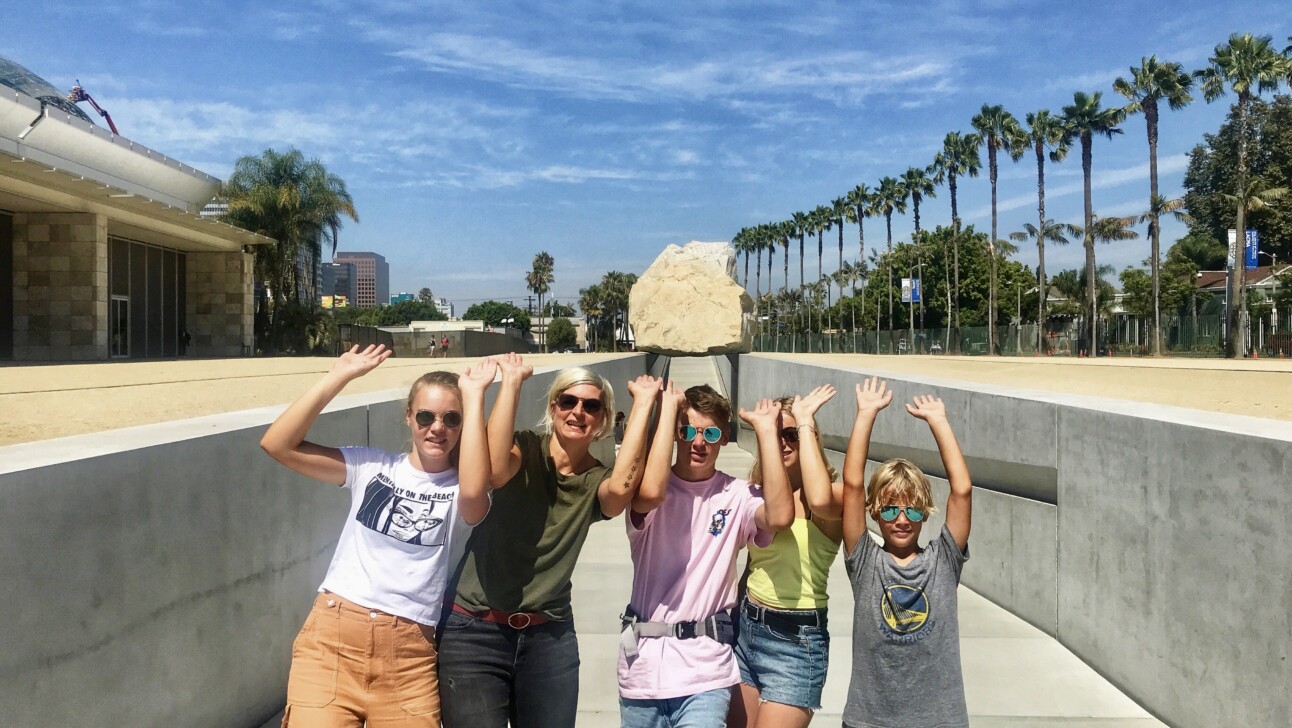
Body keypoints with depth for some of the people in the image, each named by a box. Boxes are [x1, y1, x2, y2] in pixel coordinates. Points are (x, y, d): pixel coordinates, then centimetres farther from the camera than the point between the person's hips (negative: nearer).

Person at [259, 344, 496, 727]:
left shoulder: (458, 493, 3)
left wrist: (474, 396, -17)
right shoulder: (372, 466, 7)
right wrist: (339, 377, -6)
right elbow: (277, 444, -1)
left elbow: (474, 490, -23)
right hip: (332, 637, 1)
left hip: (407, 655, 0)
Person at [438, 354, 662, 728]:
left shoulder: (596, 480, 2)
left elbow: (622, 486, -22)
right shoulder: (525, 449, -5)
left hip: (550, 638, 3)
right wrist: (512, 381, -23)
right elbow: (494, 469, -29)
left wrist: (643, 403, -17)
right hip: (477, 631, -3)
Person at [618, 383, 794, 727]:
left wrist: (766, 429, -15)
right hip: (643, 664, 1)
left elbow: (780, 517, -20)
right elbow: (650, 493, -27)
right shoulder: (652, 487, -2)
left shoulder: (737, 495, 0)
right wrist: (668, 408, -18)